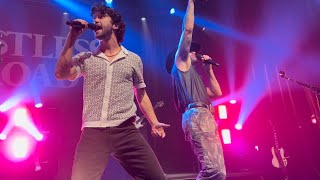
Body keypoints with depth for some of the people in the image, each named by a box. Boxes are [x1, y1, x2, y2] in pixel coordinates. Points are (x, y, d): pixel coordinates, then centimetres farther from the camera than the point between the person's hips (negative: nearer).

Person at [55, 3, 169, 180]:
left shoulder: (133, 59, 13)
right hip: (93, 133, 0)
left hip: (126, 132, 1)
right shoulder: (85, 58, 13)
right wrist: (72, 37, 1)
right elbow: (61, 74, -4)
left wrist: (154, 122, 7)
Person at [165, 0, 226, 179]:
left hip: (206, 118, 9)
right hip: (196, 116, -9)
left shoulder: (194, 76, 34)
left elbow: (217, 92, 29)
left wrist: (208, 70, 29)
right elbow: (188, 30, 3)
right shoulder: (180, 61, 13)